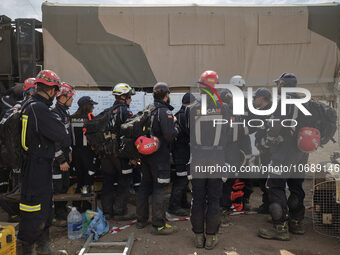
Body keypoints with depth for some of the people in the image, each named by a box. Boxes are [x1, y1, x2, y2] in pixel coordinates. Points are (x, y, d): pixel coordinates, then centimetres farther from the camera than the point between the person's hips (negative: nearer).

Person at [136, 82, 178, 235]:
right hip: (159, 155, -8)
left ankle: (141, 220, 28)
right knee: (159, 188, -1)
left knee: (145, 185, 17)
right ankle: (158, 225, 6)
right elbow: (169, 134, -25)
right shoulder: (165, 112, -15)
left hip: (145, 153, 8)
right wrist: (175, 127, -4)